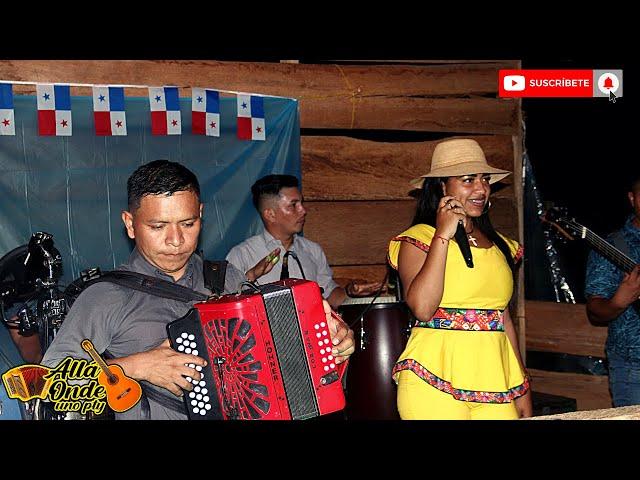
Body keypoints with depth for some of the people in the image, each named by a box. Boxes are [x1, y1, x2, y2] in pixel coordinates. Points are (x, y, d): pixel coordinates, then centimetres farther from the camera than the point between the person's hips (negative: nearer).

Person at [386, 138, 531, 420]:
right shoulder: (418, 238, -4)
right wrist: (443, 235, -14)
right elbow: (422, 308, -18)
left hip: (495, 384, 5)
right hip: (435, 382, -5)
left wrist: (522, 388, 15)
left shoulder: (499, 245, 14)